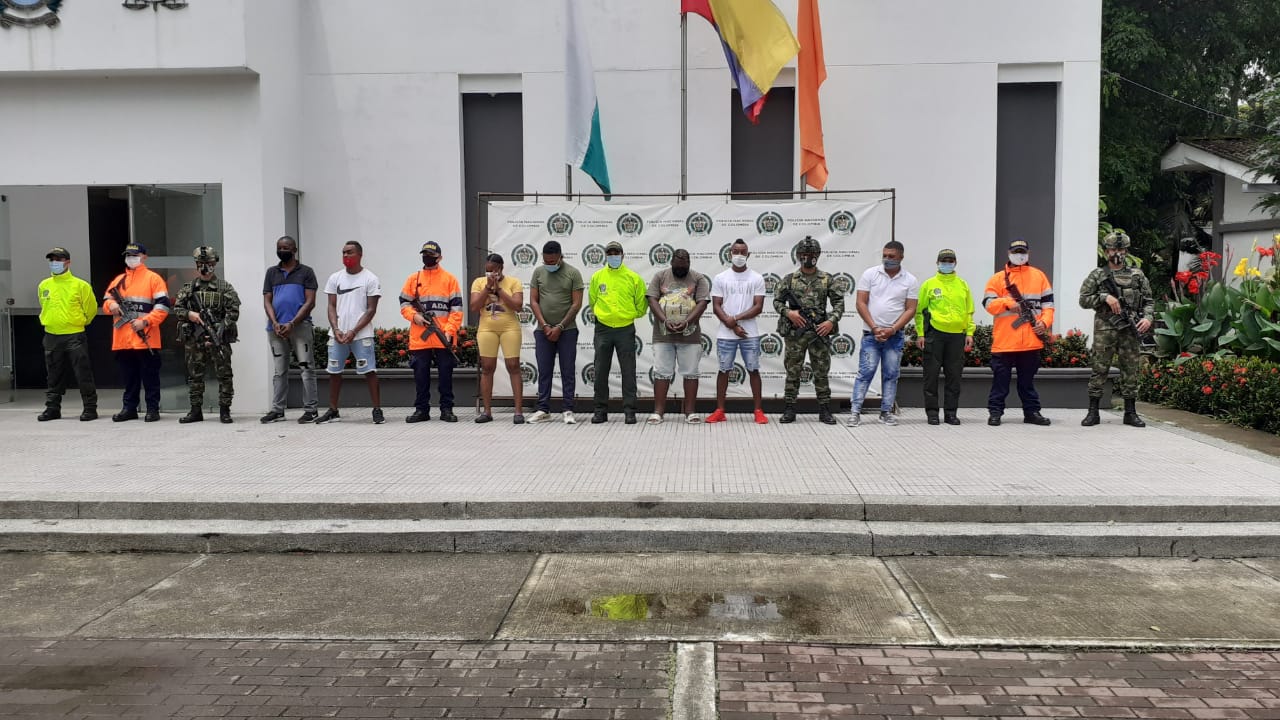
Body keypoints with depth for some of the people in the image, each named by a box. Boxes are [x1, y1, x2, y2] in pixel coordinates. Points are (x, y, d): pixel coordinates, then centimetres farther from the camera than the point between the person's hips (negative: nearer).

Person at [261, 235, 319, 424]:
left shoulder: (306, 272, 5)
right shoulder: (271, 272, 16)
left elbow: (310, 302, -3)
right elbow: (267, 301, 11)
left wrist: (292, 324, -12)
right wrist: (275, 323, -6)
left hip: (300, 326, -4)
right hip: (276, 328, 4)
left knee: (307, 368, -5)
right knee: (279, 371, 7)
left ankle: (310, 409, -3)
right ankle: (277, 409, 12)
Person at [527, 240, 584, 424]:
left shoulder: (573, 273, -2)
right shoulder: (538, 272, 6)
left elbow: (577, 304, -6)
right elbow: (533, 301, 4)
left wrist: (560, 327, -11)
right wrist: (545, 325, -6)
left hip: (567, 330, -3)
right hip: (543, 331, 3)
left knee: (568, 371, 0)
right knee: (544, 371, 5)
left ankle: (568, 411, 4)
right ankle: (543, 410, 11)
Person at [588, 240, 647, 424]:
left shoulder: (633, 277, -1)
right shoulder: (597, 277, 4)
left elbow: (641, 304, 9)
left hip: (626, 329, -2)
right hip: (603, 329, 2)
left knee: (628, 372, 0)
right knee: (601, 372, 5)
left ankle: (629, 411, 5)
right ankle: (601, 410, 13)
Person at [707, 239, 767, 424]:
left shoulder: (757, 278, 3)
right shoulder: (720, 278, 4)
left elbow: (758, 307, -3)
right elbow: (716, 307, 0)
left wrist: (736, 318, -13)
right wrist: (733, 326, -10)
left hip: (750, 334, 0)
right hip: (725, 334, 0)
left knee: (753, 370, 2)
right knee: (724, 370, 5)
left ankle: (759, 410, 8)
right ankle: (720, 411, 11)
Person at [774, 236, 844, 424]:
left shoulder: (826, 279, 6)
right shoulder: (789, 279, 6)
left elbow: (839, 302, 5)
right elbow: (777, 301, 6)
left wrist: (831, 321, -9)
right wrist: (788, 312, -12)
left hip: (820, 332, 0)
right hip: (795, 332, 0)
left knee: (822, 372, 4)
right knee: (793, 371, 3)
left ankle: (824, 410, 11)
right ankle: (789, 410, 9)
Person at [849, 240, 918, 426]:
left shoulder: (910, 281, 4)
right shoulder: (870, 274, 1)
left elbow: (910, 310, 0)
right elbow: (861, 303, -2)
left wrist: (892, 330, -12)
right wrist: (874, 328, -10)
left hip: (895, 335, 2)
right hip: (871, 334, -2)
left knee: (891, 374, 5)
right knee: (865, 372, -6)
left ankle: (886, 412, 13)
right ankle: (855, 412, -4)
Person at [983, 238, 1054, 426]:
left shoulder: (1039, 276, 11)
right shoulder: (997, 278, 5)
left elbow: (1048, 303, 9)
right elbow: (988, 304, -3)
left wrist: (1044, 322, -6)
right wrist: (1007, 302, -20)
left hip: (1031, 340, 2)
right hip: (1004, 340, -2)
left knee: (1028, 379, 11)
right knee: (1000, 379, 2)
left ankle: (1032, 412, 17)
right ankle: (995, 412, 8)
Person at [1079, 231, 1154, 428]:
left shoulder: (1137, 275, 11)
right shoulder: (1097, 275, 5)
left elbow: (1149, 301, 12)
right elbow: (1083, 300, 1)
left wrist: (1147, 317, -5)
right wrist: (1105, 297, -13)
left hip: (1130, 331, 2)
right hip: (1104, 330, -2)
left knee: (1130, 372, 5)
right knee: (1099, 370, -1)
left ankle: (1130, 412, 12)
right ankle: (1093, 412, 5)